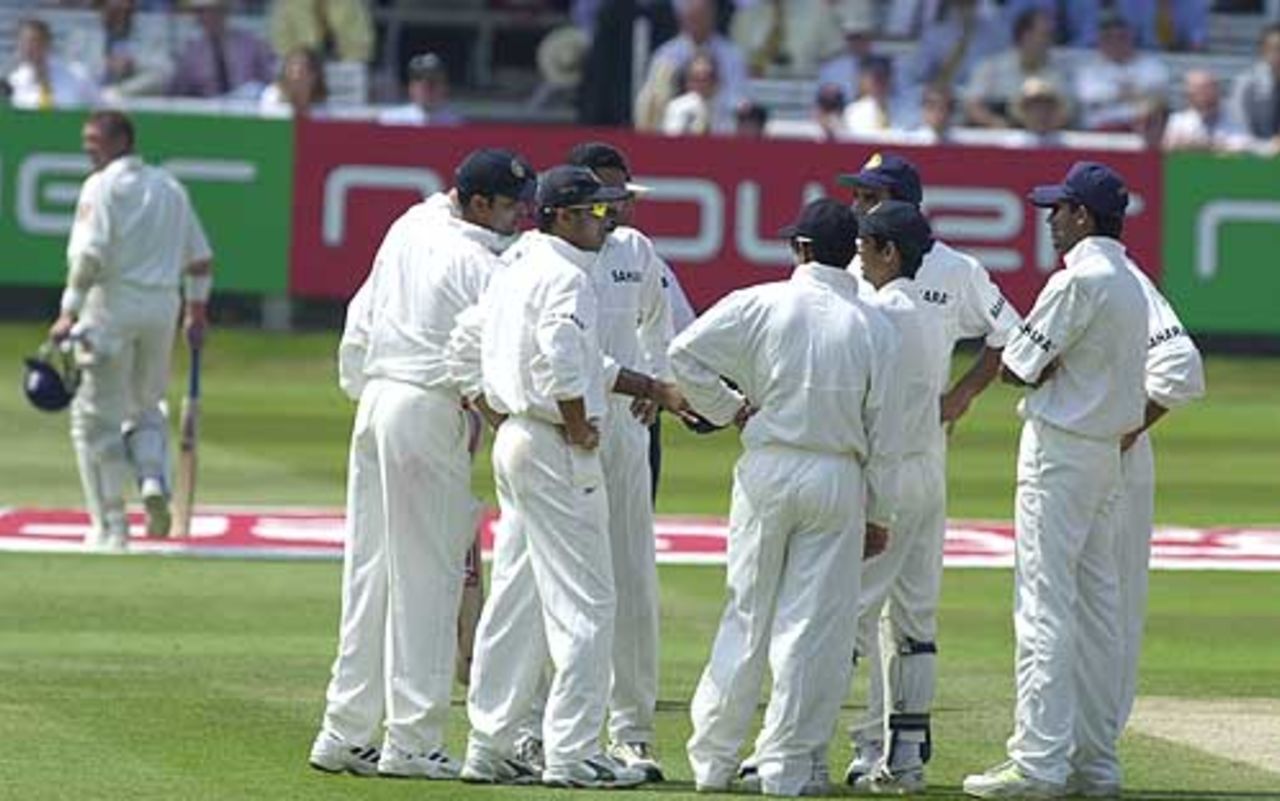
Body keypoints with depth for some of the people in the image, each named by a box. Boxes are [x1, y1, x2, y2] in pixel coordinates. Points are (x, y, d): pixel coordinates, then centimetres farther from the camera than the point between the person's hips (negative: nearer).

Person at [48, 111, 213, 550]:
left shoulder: (103, 186, -6)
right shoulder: (170, 187, 13)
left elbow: (91, 254, -18)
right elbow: (200, 259, 15)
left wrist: (69, 311, -17)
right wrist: (196, 310, 25)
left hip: (113, 303, -6)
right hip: (163, 304, 6)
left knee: (96, 415, 2)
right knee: (146, 406, 23)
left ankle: (110, 526, 0)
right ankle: (154, 484, -3)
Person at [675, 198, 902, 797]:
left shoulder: (760, 305, -4)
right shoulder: (874, 327, -1)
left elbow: (685, 353, -8)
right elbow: (885, 437, 1)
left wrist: (728, 408, 5)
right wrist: (879, 515, 8)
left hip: (767, 471, 0)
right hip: (839, 478, 0)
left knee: (746, 616, 9)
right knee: (816, 624, 4)